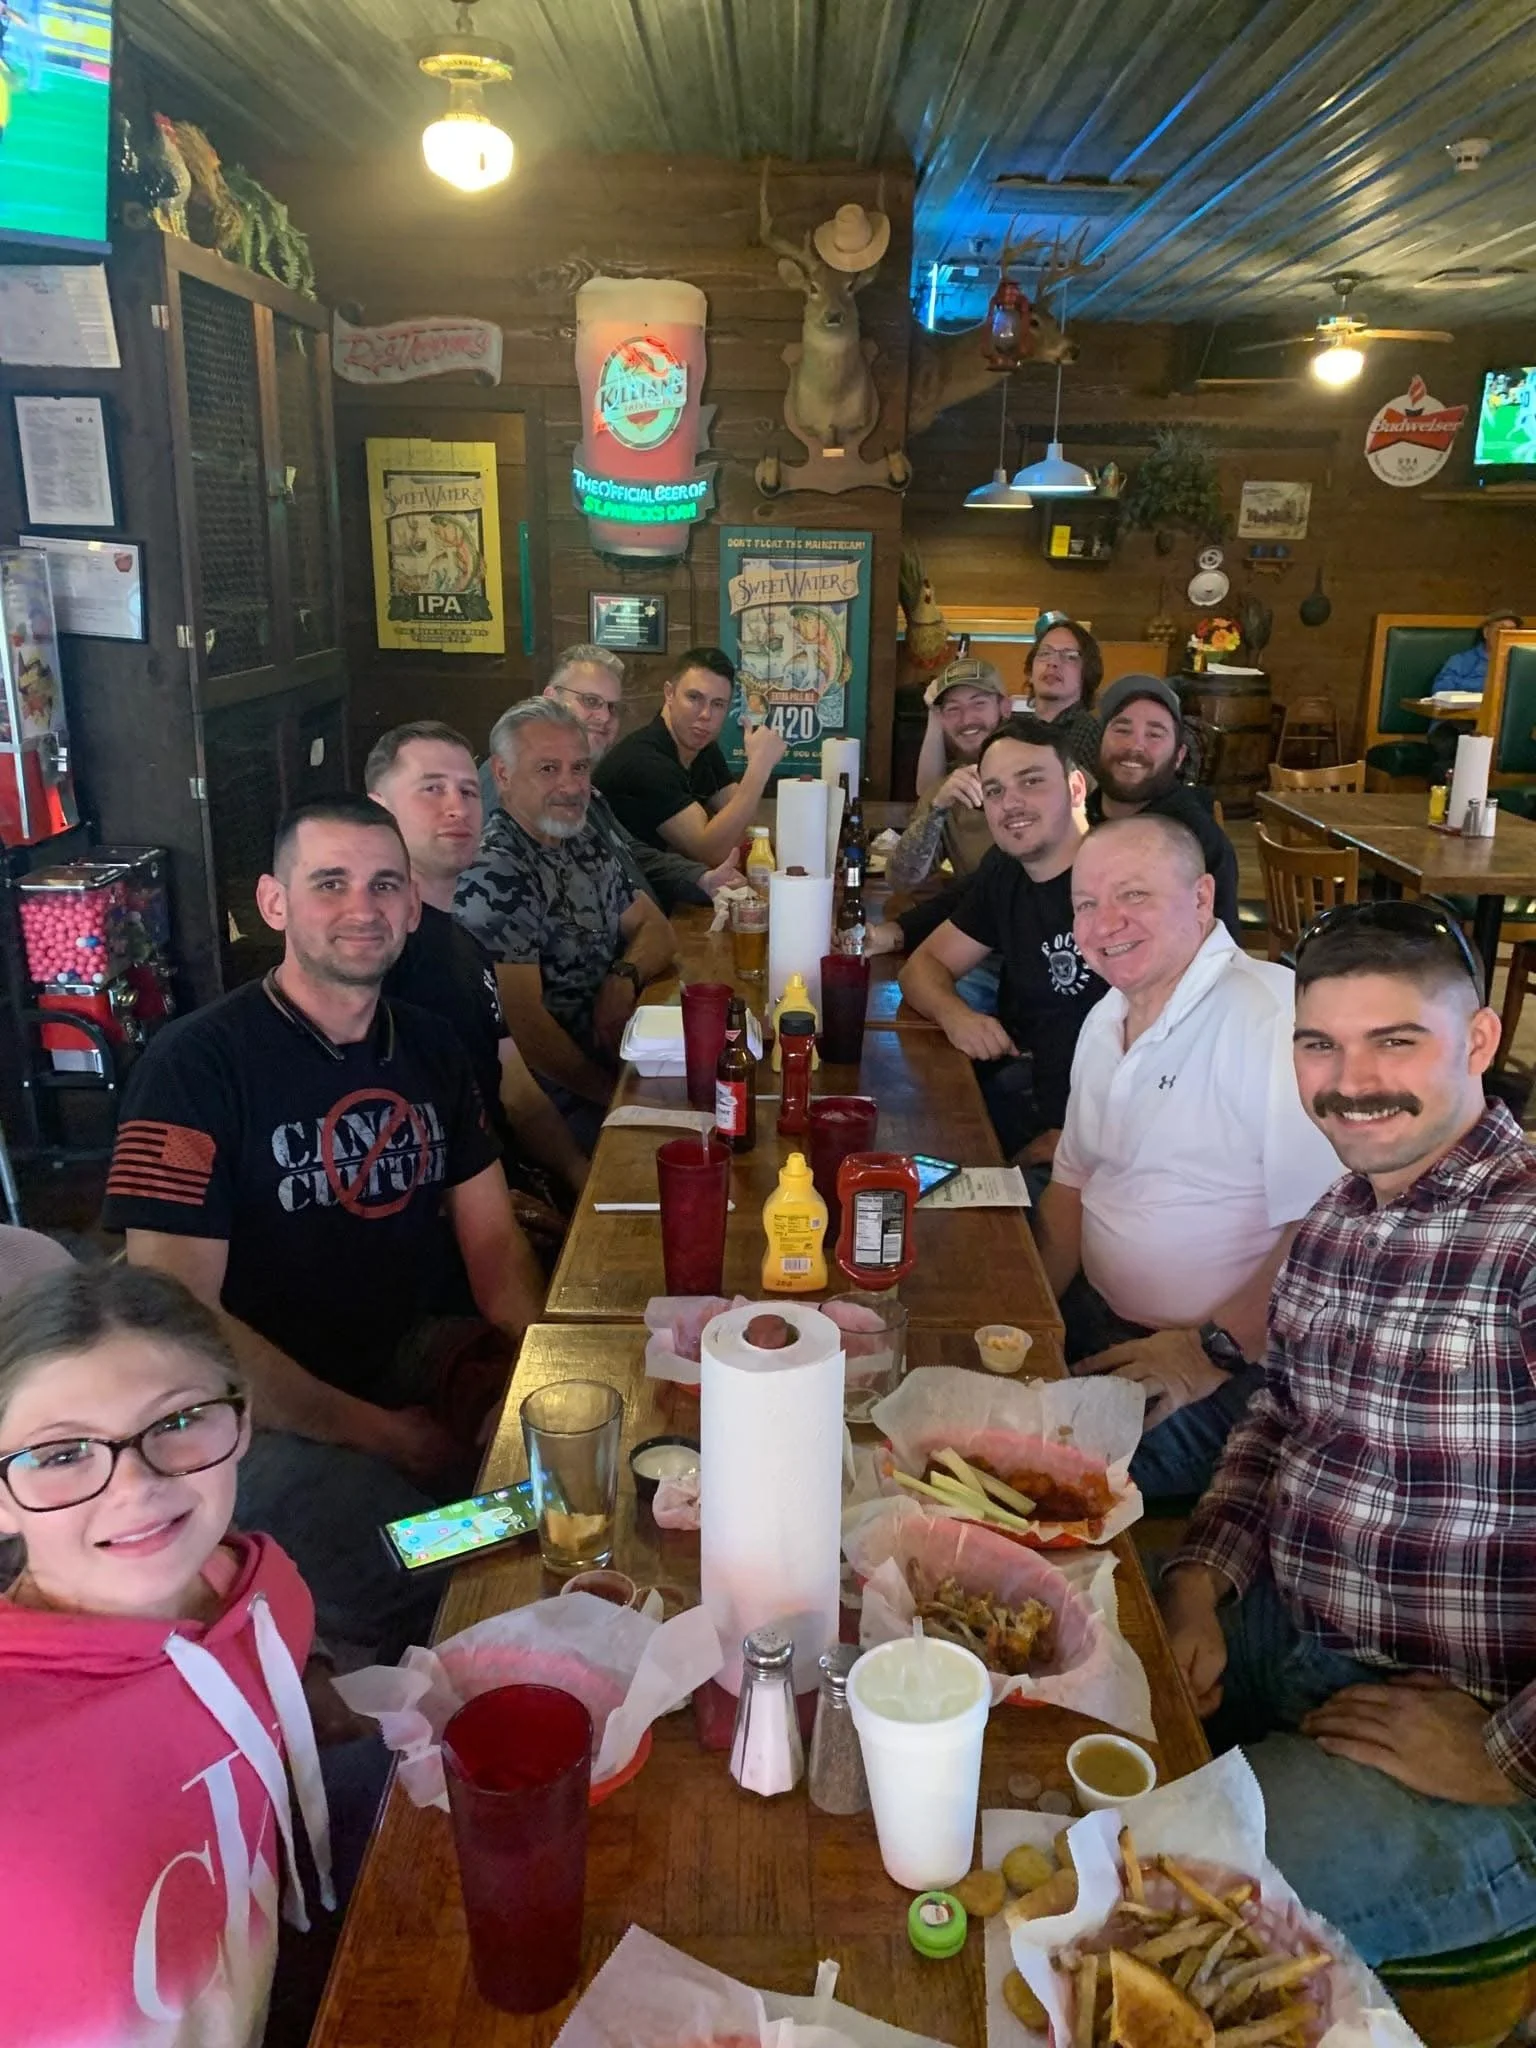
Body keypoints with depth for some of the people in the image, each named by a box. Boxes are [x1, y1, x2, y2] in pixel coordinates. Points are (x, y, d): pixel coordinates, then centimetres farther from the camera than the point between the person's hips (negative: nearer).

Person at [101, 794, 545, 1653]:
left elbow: (492, 1238, 7)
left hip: (411, 1358, 7)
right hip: (264, 1417, -7)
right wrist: (378, 1433, -16)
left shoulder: (431, 1046, 7)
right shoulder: (198, 1063, -15)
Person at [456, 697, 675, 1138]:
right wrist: (615, 1095, -15)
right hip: (566, 1099, -9)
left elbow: (655, 929, 14)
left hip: (616, 1048, 9)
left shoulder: (583, 841, 9)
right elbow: (523, 1021, -22)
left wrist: (625, 977, -8)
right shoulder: (492, 876, -18)